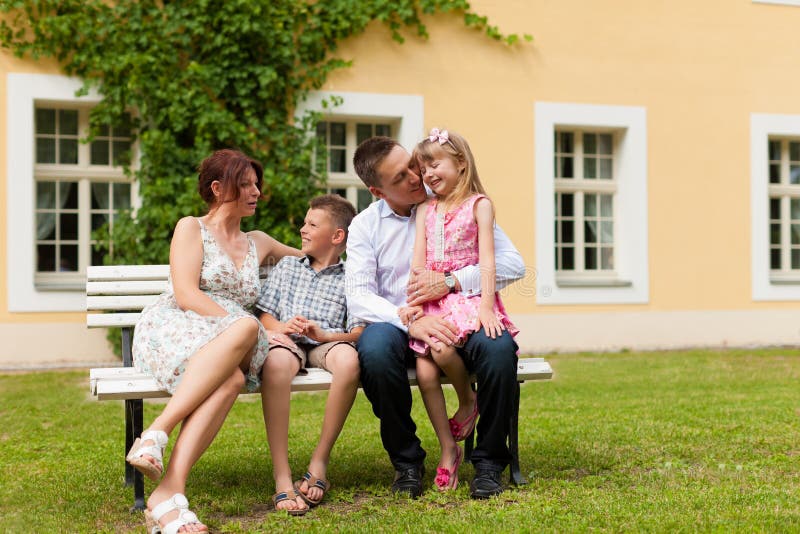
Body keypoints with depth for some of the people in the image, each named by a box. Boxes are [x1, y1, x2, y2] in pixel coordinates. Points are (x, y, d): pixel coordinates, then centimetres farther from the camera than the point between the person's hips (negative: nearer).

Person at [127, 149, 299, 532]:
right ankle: (156, 435, -44)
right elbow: (186, 295, -5)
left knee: (232, 379, -36)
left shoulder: (258, 243, 28)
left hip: (228, 348, 4)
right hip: (167, 329, -4)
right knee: (246, 326, -38)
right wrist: (243, 327, -14)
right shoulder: (190, 228, 11)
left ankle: (168, 494, -50)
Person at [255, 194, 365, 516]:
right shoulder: (286, 266, 26)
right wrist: (280, 327, -5)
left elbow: (359, 332, 4)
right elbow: (264, 315, 19)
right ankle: (282, 477, -40)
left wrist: (324, 334, -15)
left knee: (348, 359, -39)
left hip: (326, 344, -1)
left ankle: (319, 462, -24)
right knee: (277, 359, -39)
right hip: (288, 341, 1)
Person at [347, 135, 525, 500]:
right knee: (373, 346, -35)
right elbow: (358, 298, -7)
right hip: (400, 325, 0)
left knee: (499, 346, -33)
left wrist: (450, 281, -16)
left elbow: (513, 264, -4)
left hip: (461, 318, 0)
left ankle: (489, 462, -12)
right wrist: (410, 321, -24)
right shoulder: (365, 225, 6)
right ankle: (407, 462, -13)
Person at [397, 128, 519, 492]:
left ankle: (468, 400, -1)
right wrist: (413, 302, -4)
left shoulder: (478, 204, 2)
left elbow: (487, 258, -6)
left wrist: (486, 305, -17)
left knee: (441, 348, -32)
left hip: (469, 296, -4)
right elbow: (418, 261, 9)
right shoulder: (425, 210, 15)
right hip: (433, 299, 4)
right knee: (424, 371, -14)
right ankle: (448, 448, -1)